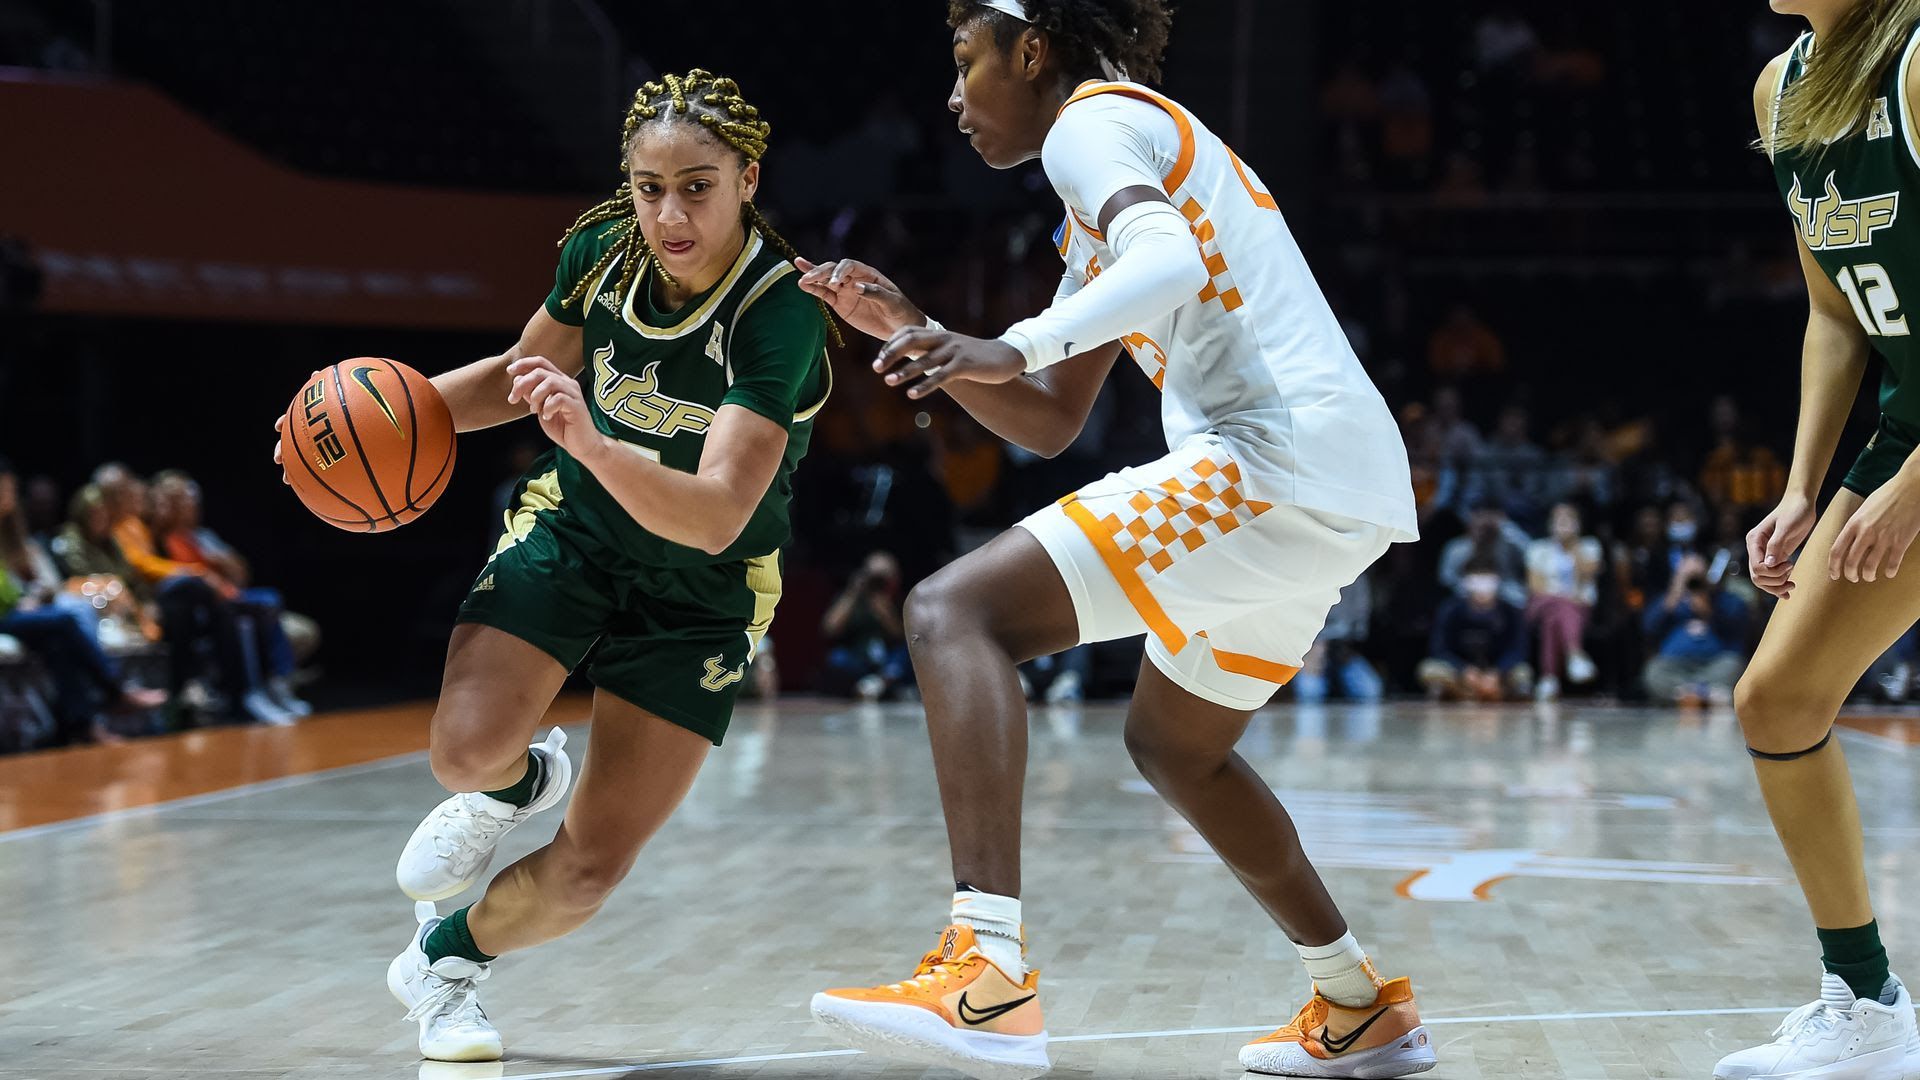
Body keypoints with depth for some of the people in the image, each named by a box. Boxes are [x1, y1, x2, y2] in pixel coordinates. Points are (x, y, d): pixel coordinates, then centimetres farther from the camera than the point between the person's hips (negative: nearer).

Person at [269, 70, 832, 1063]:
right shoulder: (601, 250, -13)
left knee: (588, 871, -6)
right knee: (469, 749, -25)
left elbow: (714, 518, -38)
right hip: (571, 528, 3)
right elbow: (525, 372, 9)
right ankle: (518, 783, 14)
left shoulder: (782, 315, -28)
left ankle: (443, 960, 26)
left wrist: (592, 443, -53)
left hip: (700, 595, -3)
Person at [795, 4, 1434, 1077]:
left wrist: (1012, 348, -33)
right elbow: (1049, 424, 31)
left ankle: (989, 979, -32)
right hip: (1348, 494, 10)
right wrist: (912, 334, 23)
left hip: (1273, 458, -10)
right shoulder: (1143, 143, 30)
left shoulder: (1092, 121, 1)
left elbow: (1172, 264, -23)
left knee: (956, 612, -17)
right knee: (1176, 744, 29)